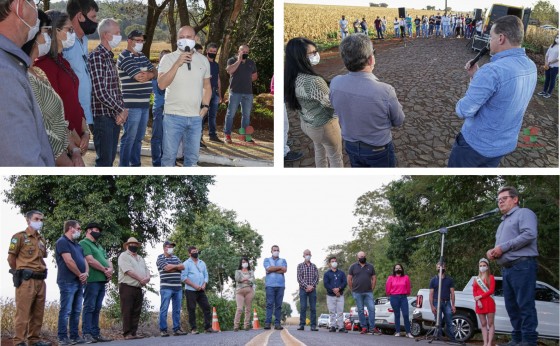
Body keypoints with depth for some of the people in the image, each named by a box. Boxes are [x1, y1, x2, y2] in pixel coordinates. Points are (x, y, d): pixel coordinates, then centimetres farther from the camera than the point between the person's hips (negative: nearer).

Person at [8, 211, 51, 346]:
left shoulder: (42, 240, 17)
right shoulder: (20, 237, -4)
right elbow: (11, 258, -2)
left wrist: (41, 271, 14)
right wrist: (21, 273, 4)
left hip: (40, 280, 7)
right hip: (26, 280, -7)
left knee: (38, 313, 9)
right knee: (23, 312, -8)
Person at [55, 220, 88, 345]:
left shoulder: (77, 245, 20)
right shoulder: (62, 242, -8)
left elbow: (84, 261, 17)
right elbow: (69, 261, -17)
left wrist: (86, 273, -4)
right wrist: (80, 275, -7)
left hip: (79, 282, 9)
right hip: (68, 282, -9)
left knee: (76, 311, 9)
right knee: (66, 311, -8)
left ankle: (74, 336, 13)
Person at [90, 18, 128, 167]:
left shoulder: (110, 57, 15)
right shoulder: (96, 57, -13)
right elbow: (100, 92, -20)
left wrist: (122, 109, 1)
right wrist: (121, 110, -11)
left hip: (115, 116, 9)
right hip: (103, 116, -9)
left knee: (110, 158, 12)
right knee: (104, 160, -5)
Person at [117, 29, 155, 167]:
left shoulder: (142, 56, 17)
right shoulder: (125, 57, -10)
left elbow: (155, 73, 10)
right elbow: (139, 77, -18)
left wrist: (148, 73, -10)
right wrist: (149, 73, 0)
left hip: (144, 104, 8)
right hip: (132, 105, -8)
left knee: (139, 138, 14)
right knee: (129, 138, -4)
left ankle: (136, 164, 23)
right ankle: (124, 166, 2)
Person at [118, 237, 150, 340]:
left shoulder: (140, 258, 21)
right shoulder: (124, 256, -3)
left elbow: (147, 270, 14)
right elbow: (129, 271, -15)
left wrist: (147, 278, -10)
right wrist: (141, 279, -13)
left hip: (138, 288, 7)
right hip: (127, 287, -7)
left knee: (136, 311, 5)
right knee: (127, 311, -7)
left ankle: (134, 332, 8)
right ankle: (127, 333, -6)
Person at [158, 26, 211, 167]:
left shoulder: (203, 60, 9)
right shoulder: (168, 58, -3)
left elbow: (207, 86, 17)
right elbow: (161, 84, -14)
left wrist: (205, 106, 3)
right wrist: (177, 64, -20)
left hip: (196, 117, 4)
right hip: (173, 116, -4)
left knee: (192, 157, 11)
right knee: (169, 156, -1)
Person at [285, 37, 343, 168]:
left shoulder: (291, 77, -11)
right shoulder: (314, 82, -38)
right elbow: (333, 105, -28)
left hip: (306, 123, 8)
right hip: (324, 126, -8)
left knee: (320, 151, 30)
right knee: (336, 157, 17)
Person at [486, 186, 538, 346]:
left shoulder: (524, 213, 0)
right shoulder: (503, 223, 28)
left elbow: (530, 234, -17)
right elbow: (500, 247, 32)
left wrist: (503, 247, -15)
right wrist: (492, 252, 6)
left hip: (522, 265, -9)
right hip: (507, 268, 9)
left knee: (525, 304, -11)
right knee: (512, 306, 6)